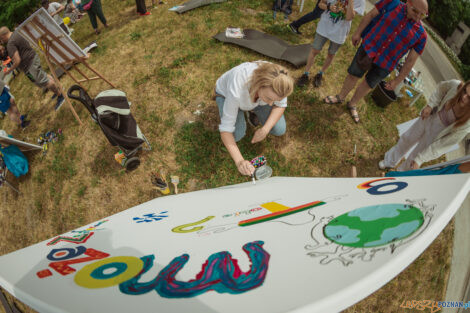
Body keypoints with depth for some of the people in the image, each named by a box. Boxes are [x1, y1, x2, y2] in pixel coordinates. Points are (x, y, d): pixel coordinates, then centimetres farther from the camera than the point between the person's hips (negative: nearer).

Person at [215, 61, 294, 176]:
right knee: (236, 135, -25)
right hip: (226, 94, -2)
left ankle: (254, 111, 16)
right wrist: (239, 161, -49)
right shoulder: (236, 91, -46)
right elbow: (226, 129, -39)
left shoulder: (277, 84, -36)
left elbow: (280, 105, -15)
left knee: (279, 130, -10)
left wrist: (265, 129, -29)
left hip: (256, 93, 3)